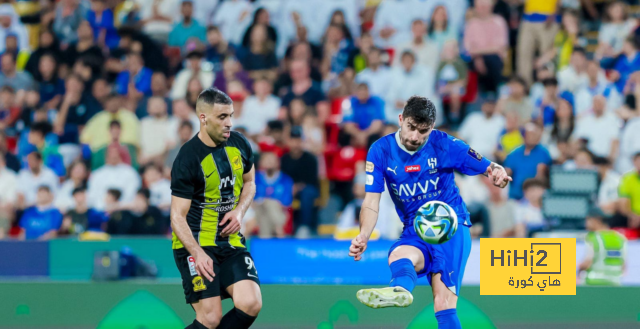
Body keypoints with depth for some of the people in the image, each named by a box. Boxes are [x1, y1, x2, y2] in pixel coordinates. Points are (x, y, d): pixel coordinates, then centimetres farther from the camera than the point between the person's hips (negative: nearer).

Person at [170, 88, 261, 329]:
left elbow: (249, 182, 22)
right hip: (196, 244, -5)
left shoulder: (239, 144, 3)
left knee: (250, 305, -14)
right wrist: (198, 254, -28)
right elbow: (178, 217, -15)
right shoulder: (188, 159, -15)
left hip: (231, 242, 6)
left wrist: (239, 211, 0)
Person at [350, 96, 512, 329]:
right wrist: (363, 236, -22)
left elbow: (489, 168, 1)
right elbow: (371, 202, -4)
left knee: (444, 304, -22)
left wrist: (497, 173, -24)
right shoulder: (381, 151, -2)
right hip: (414, 233, 2)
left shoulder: (445, 145, -5)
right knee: (398, 257, -36)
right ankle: (399, 290, -70)